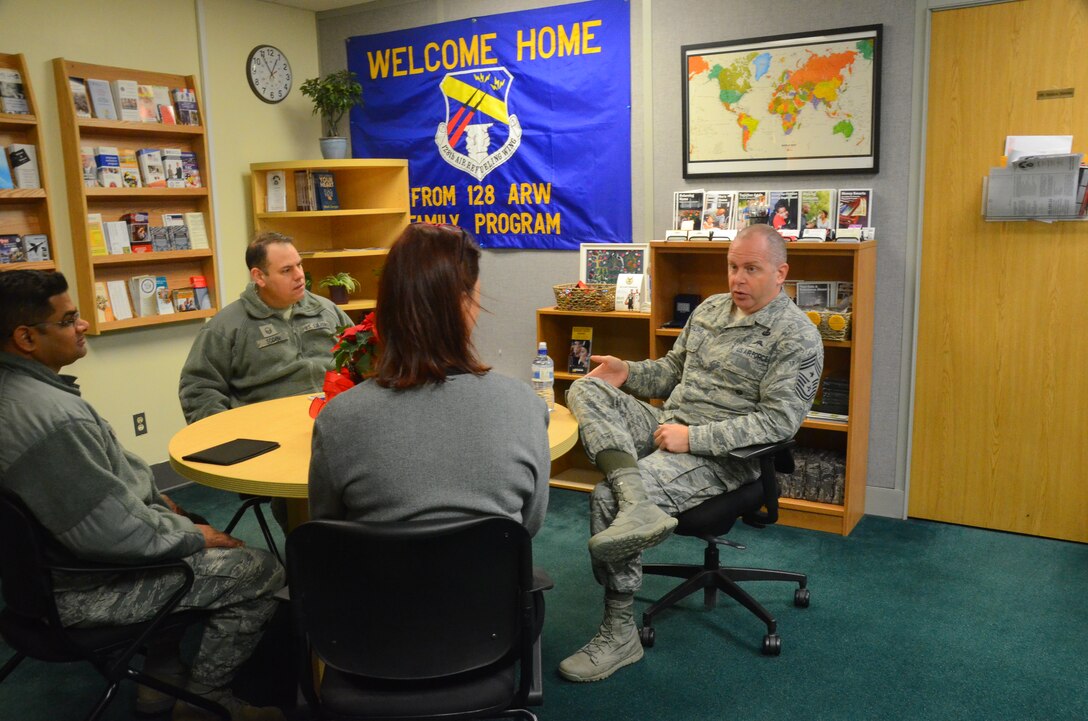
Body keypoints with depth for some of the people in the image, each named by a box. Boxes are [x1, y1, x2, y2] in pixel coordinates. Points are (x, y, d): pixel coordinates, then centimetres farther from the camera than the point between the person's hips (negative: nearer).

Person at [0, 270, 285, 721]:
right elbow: (114, 532, -28)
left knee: (189, 531, 27)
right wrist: (194, 535, -13)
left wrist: (157, 500, 11)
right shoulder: (53, 417, -32)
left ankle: (162, 680, 29)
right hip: (82, 587, -10)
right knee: (260, 572, -4)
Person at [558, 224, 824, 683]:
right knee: (586, 389, -13)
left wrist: (694, 437, -21)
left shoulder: (796, 336, -8)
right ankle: (637, 505, -36)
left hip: (722, 455, -8)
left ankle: (619, 635, -9)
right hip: (667, 427, 8)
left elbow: (778, 421, -15)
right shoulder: (711, 308, 15)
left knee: (606, 498, -25)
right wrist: (628, 373, 3)